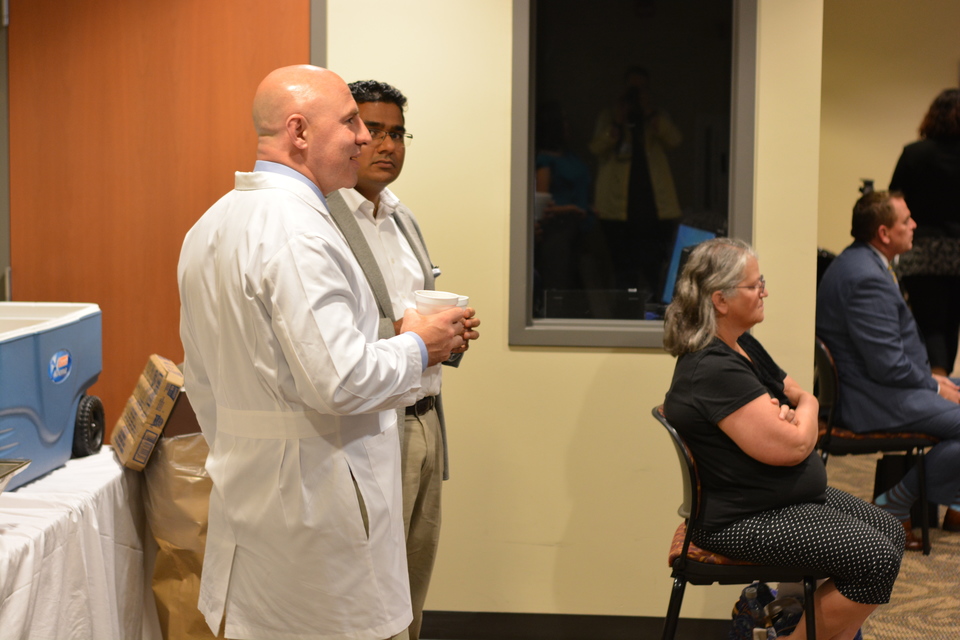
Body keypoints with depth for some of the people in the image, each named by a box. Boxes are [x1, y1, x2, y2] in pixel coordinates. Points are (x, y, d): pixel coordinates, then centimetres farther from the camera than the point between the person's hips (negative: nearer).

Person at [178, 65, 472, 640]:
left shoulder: (211, 225, 11)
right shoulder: (296, 228, -20)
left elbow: (203, 380, 18)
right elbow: (338, 380, -26)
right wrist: (419, 348, -9)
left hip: (247, 501, 10)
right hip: (317, 510, -10)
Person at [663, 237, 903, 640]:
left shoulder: (743, 346, 9)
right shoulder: (713, 369, -24)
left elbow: (804, 397, 17)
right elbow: (792, 446, -26)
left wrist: (796, 411, -8)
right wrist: (802, 416, -3)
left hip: (792, 497, 11)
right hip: (745, 520, -11)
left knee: (891, 533, 10)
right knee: (877, 561, -18)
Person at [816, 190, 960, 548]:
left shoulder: (862, 261, 10)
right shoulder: (866, 278, -24)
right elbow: (888, 365, -25)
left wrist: (928, 375, 9)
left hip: (880, 381, 11)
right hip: (872, 399, -11)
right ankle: (895, 505, -6)